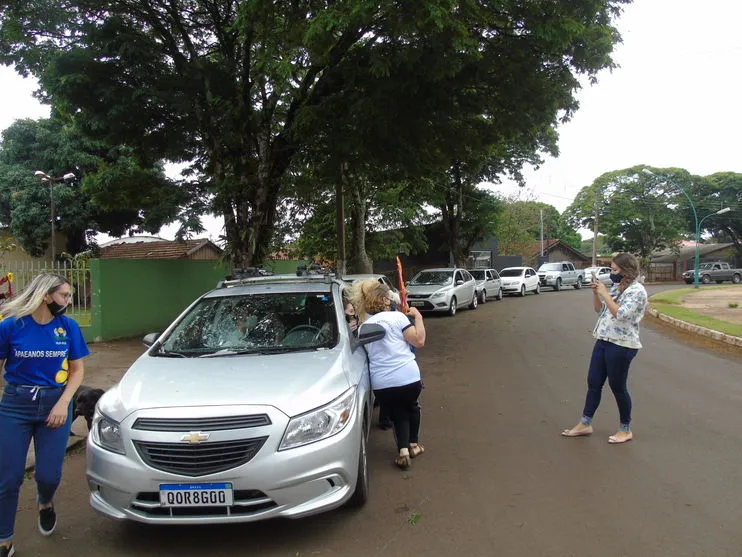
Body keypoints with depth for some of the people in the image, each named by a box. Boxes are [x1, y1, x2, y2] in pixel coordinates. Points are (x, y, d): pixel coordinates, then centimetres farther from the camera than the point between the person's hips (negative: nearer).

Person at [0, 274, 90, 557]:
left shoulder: (68, 327, -2)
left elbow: (77, 370, 4)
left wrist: (63, 403, -9)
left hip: (54, 405, 1)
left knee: (48, 475, 2)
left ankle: (45, 503, 38)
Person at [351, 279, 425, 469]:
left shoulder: (363, 327, 10)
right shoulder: (397, 317, -5)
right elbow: (419, 341, -7)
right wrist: (417, 316, 4)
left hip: (380, 384, 2)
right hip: (409, 378, -2)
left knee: (398, 415, 21)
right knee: (411, 407, 28)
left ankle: (403, 450, 4)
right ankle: (414, 444, 34)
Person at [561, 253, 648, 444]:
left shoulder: (637, 291, -14)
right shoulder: (616, 287, 11)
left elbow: (620, 314, -26)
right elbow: (599, 309, 19)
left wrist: (604, 293, -19)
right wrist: (595, 292, 2)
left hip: (621, 346, -8)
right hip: (603, 341, 8)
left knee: (618, 387, 3)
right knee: (593, 383, 12)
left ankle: (625, 430, 21)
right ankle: (585, 424, 22)